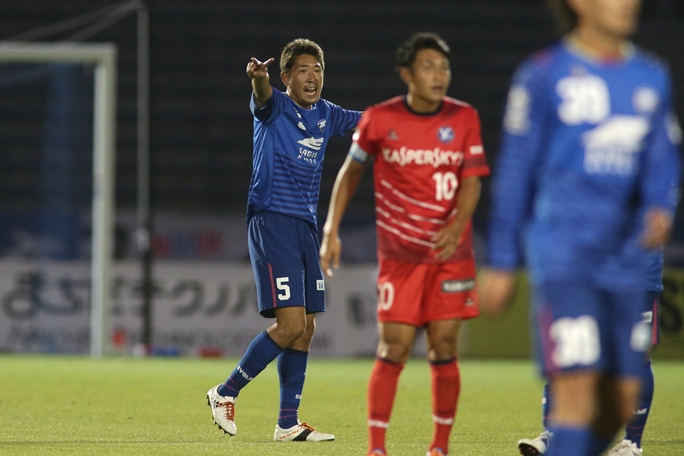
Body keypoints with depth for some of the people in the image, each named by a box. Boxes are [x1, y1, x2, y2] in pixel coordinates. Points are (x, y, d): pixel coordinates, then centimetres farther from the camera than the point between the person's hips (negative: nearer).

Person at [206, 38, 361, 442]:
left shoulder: (326, 115, 13)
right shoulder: (274, 107, -6)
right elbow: (263, 95, -30)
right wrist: (258, 76, -53)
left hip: (307, 227, 7)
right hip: (271, 222, -7)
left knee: (305, 329, 7)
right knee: (291, 324, -16)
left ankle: (288, 422, 14)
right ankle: (225, 393, -2)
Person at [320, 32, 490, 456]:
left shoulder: (465, 119, 0)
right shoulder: (379, 119, -3)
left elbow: (472, 182, -5)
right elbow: (351, 171, 10)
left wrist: (456, 226, -23)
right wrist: (331, 231, 5)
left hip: (451, 253, 1)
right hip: (399, 255, -1)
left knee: (443, 350, 0)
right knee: (393, 350, -7)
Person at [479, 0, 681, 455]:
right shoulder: (543, 76, -2)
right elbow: (515, 174, 1)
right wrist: (501, 264, 0)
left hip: (624, 259, 6)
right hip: (563, 254, -6)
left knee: (623, 400, 4)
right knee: (578, 388, -15)